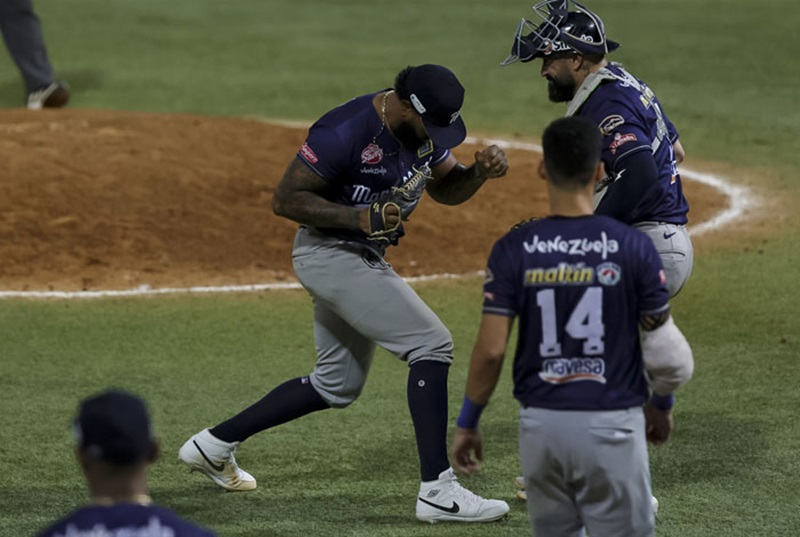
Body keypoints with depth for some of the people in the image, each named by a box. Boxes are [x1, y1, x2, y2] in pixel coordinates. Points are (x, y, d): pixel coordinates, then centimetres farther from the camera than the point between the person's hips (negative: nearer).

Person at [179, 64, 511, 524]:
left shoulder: (422, 127, -2)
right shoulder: (346, 132, -27)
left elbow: (446, 187, 12)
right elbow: (286, 199, -22)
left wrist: (481, 171, -10)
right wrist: (359, 217, -31)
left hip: (367, 258, 10)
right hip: (331, 255, -10)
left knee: (339, 385, 20)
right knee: (432, 345, -17)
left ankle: (216, 444, 29)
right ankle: (438, 492, -18)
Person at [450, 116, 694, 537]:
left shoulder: (513, 249, -5)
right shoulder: (633, 247, -7)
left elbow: (490, 349, -7)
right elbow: (663, 347, -2)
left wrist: (467, 423, 6)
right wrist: (661, 405, 17)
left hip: (540, 424, 2)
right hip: (612, 424, -2)